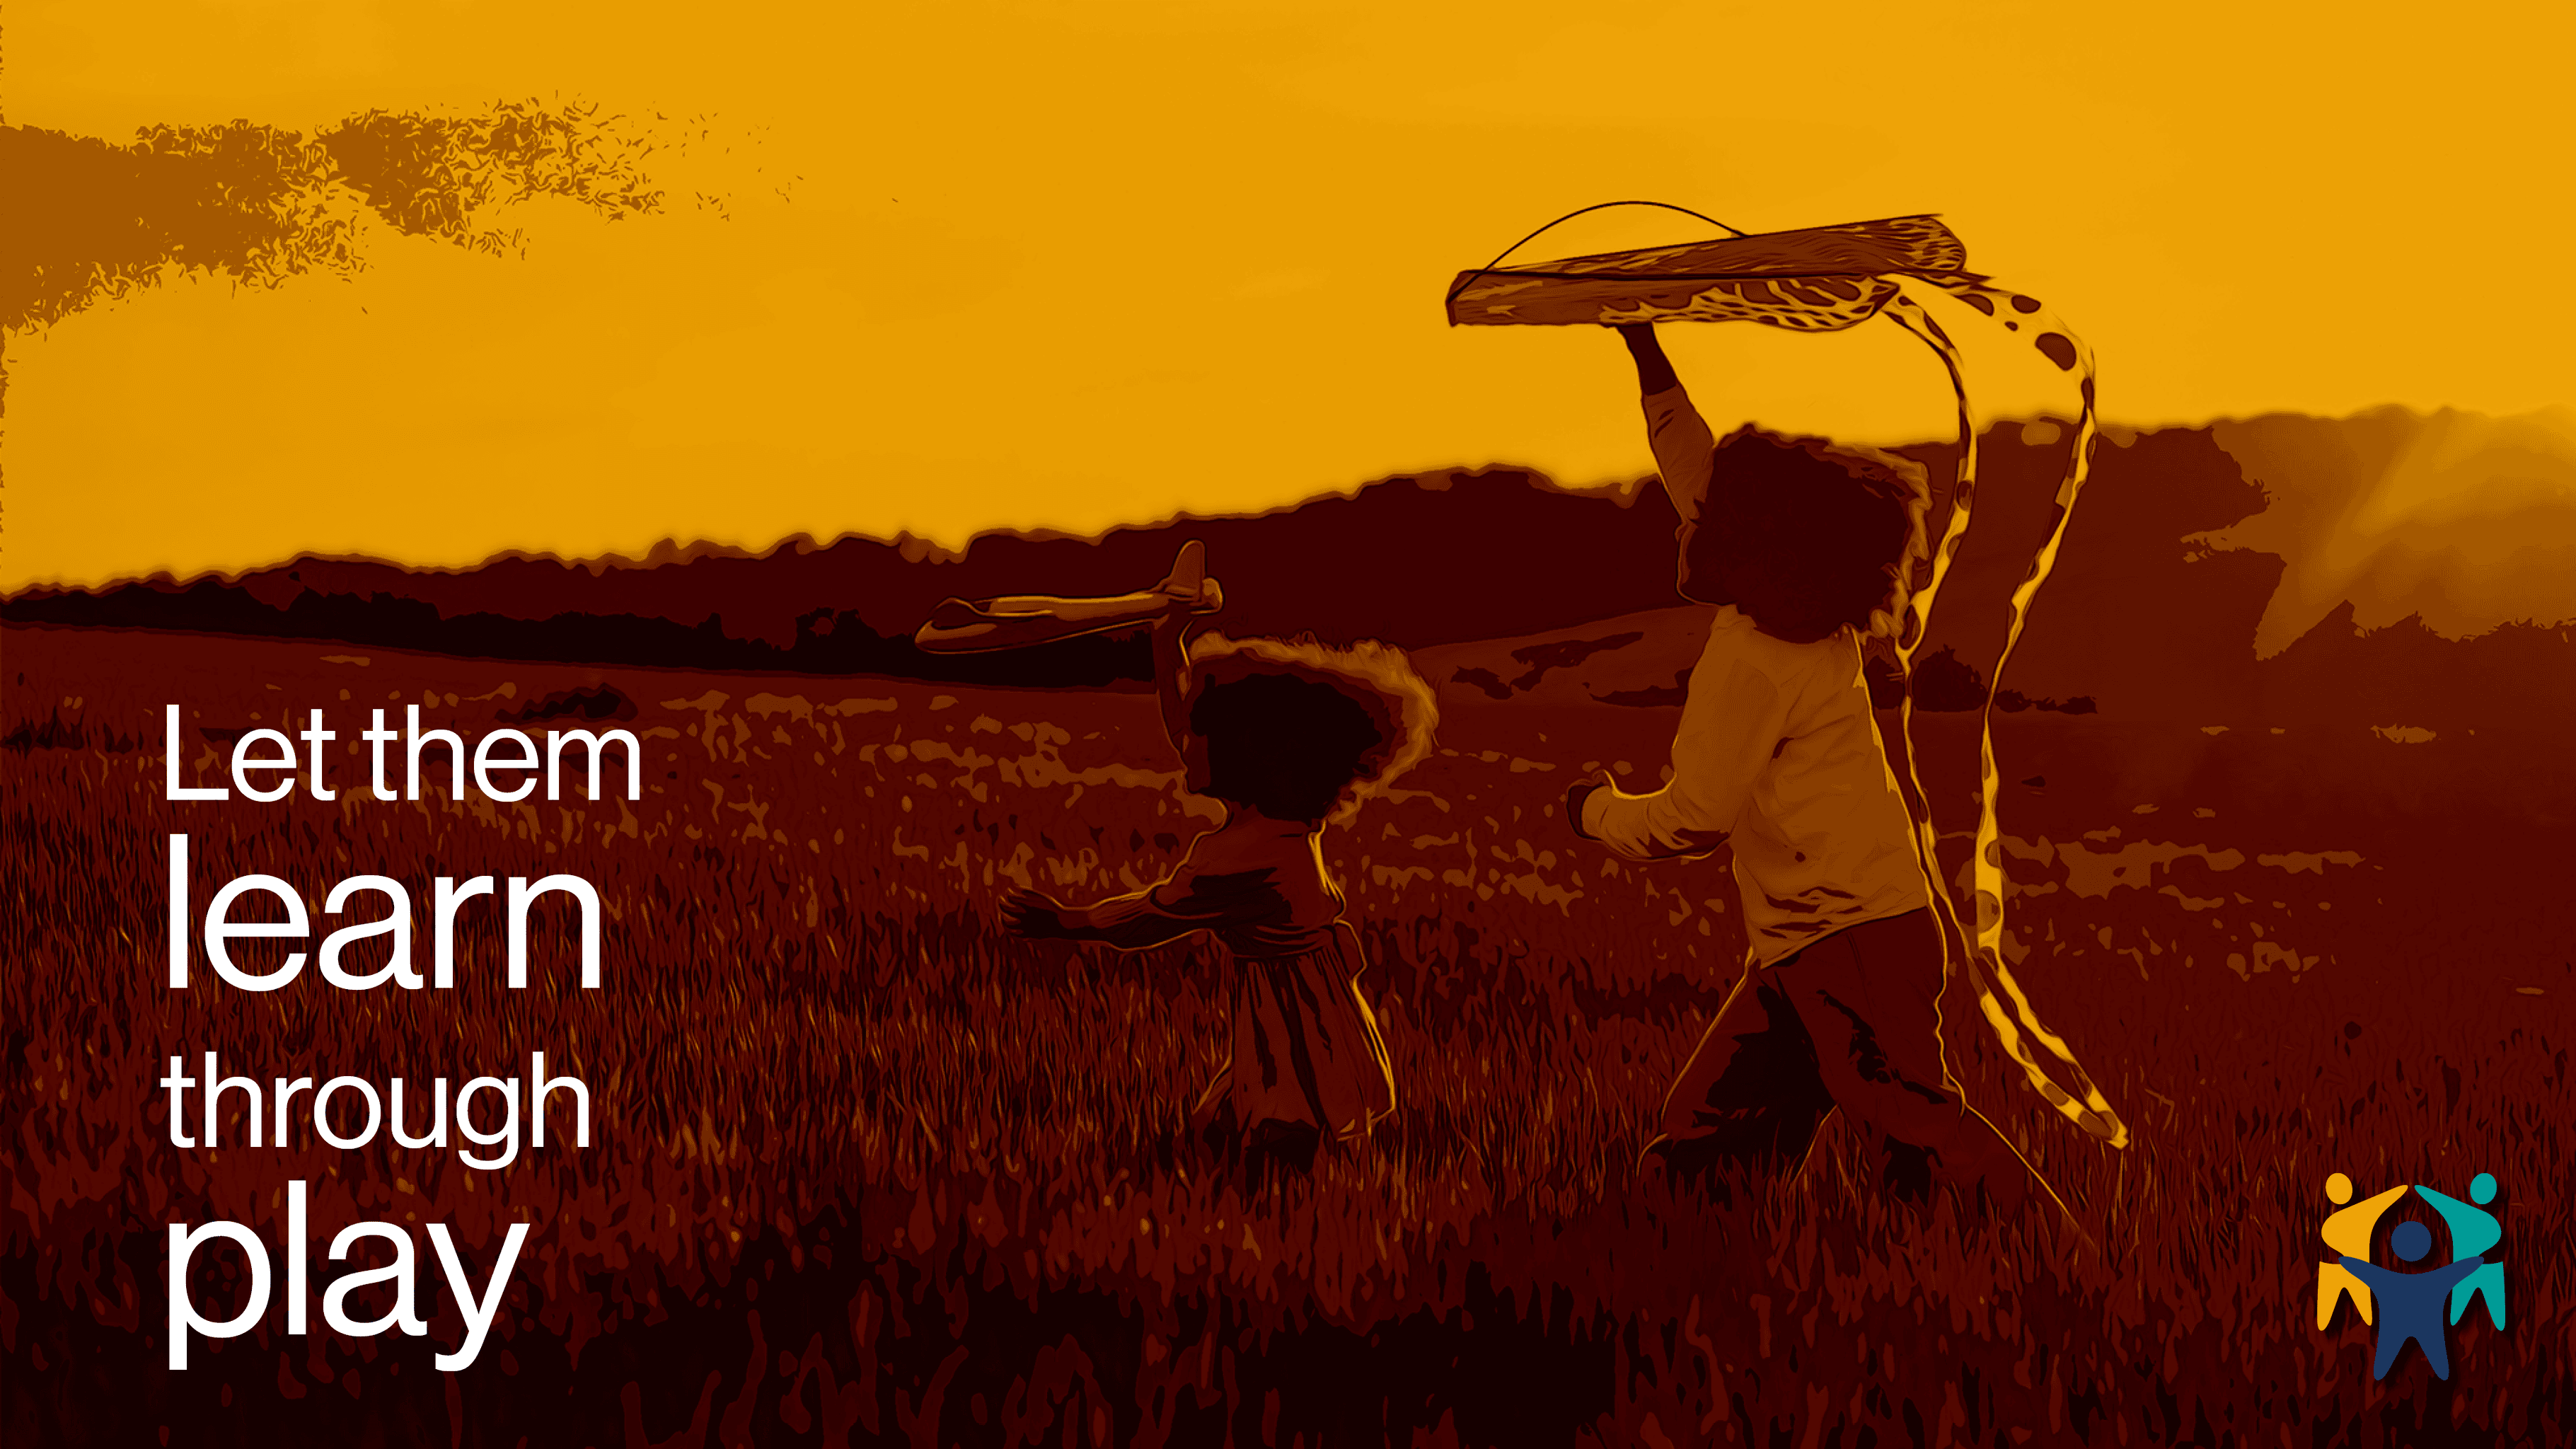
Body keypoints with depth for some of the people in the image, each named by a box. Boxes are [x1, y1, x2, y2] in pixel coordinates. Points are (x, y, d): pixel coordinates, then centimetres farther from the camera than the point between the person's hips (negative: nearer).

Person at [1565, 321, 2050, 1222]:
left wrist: (1596, 811, 7)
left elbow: (1694, 820, -11)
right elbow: (1703, 485, 26)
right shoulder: (1805, 619, 12)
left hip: (1851, 943, -10)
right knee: (1700, 1139, 8)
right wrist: (1652, 368, 30)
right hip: (1806, 953, 10)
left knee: (1914, 1131, -15)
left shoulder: (1752, 660, -14)